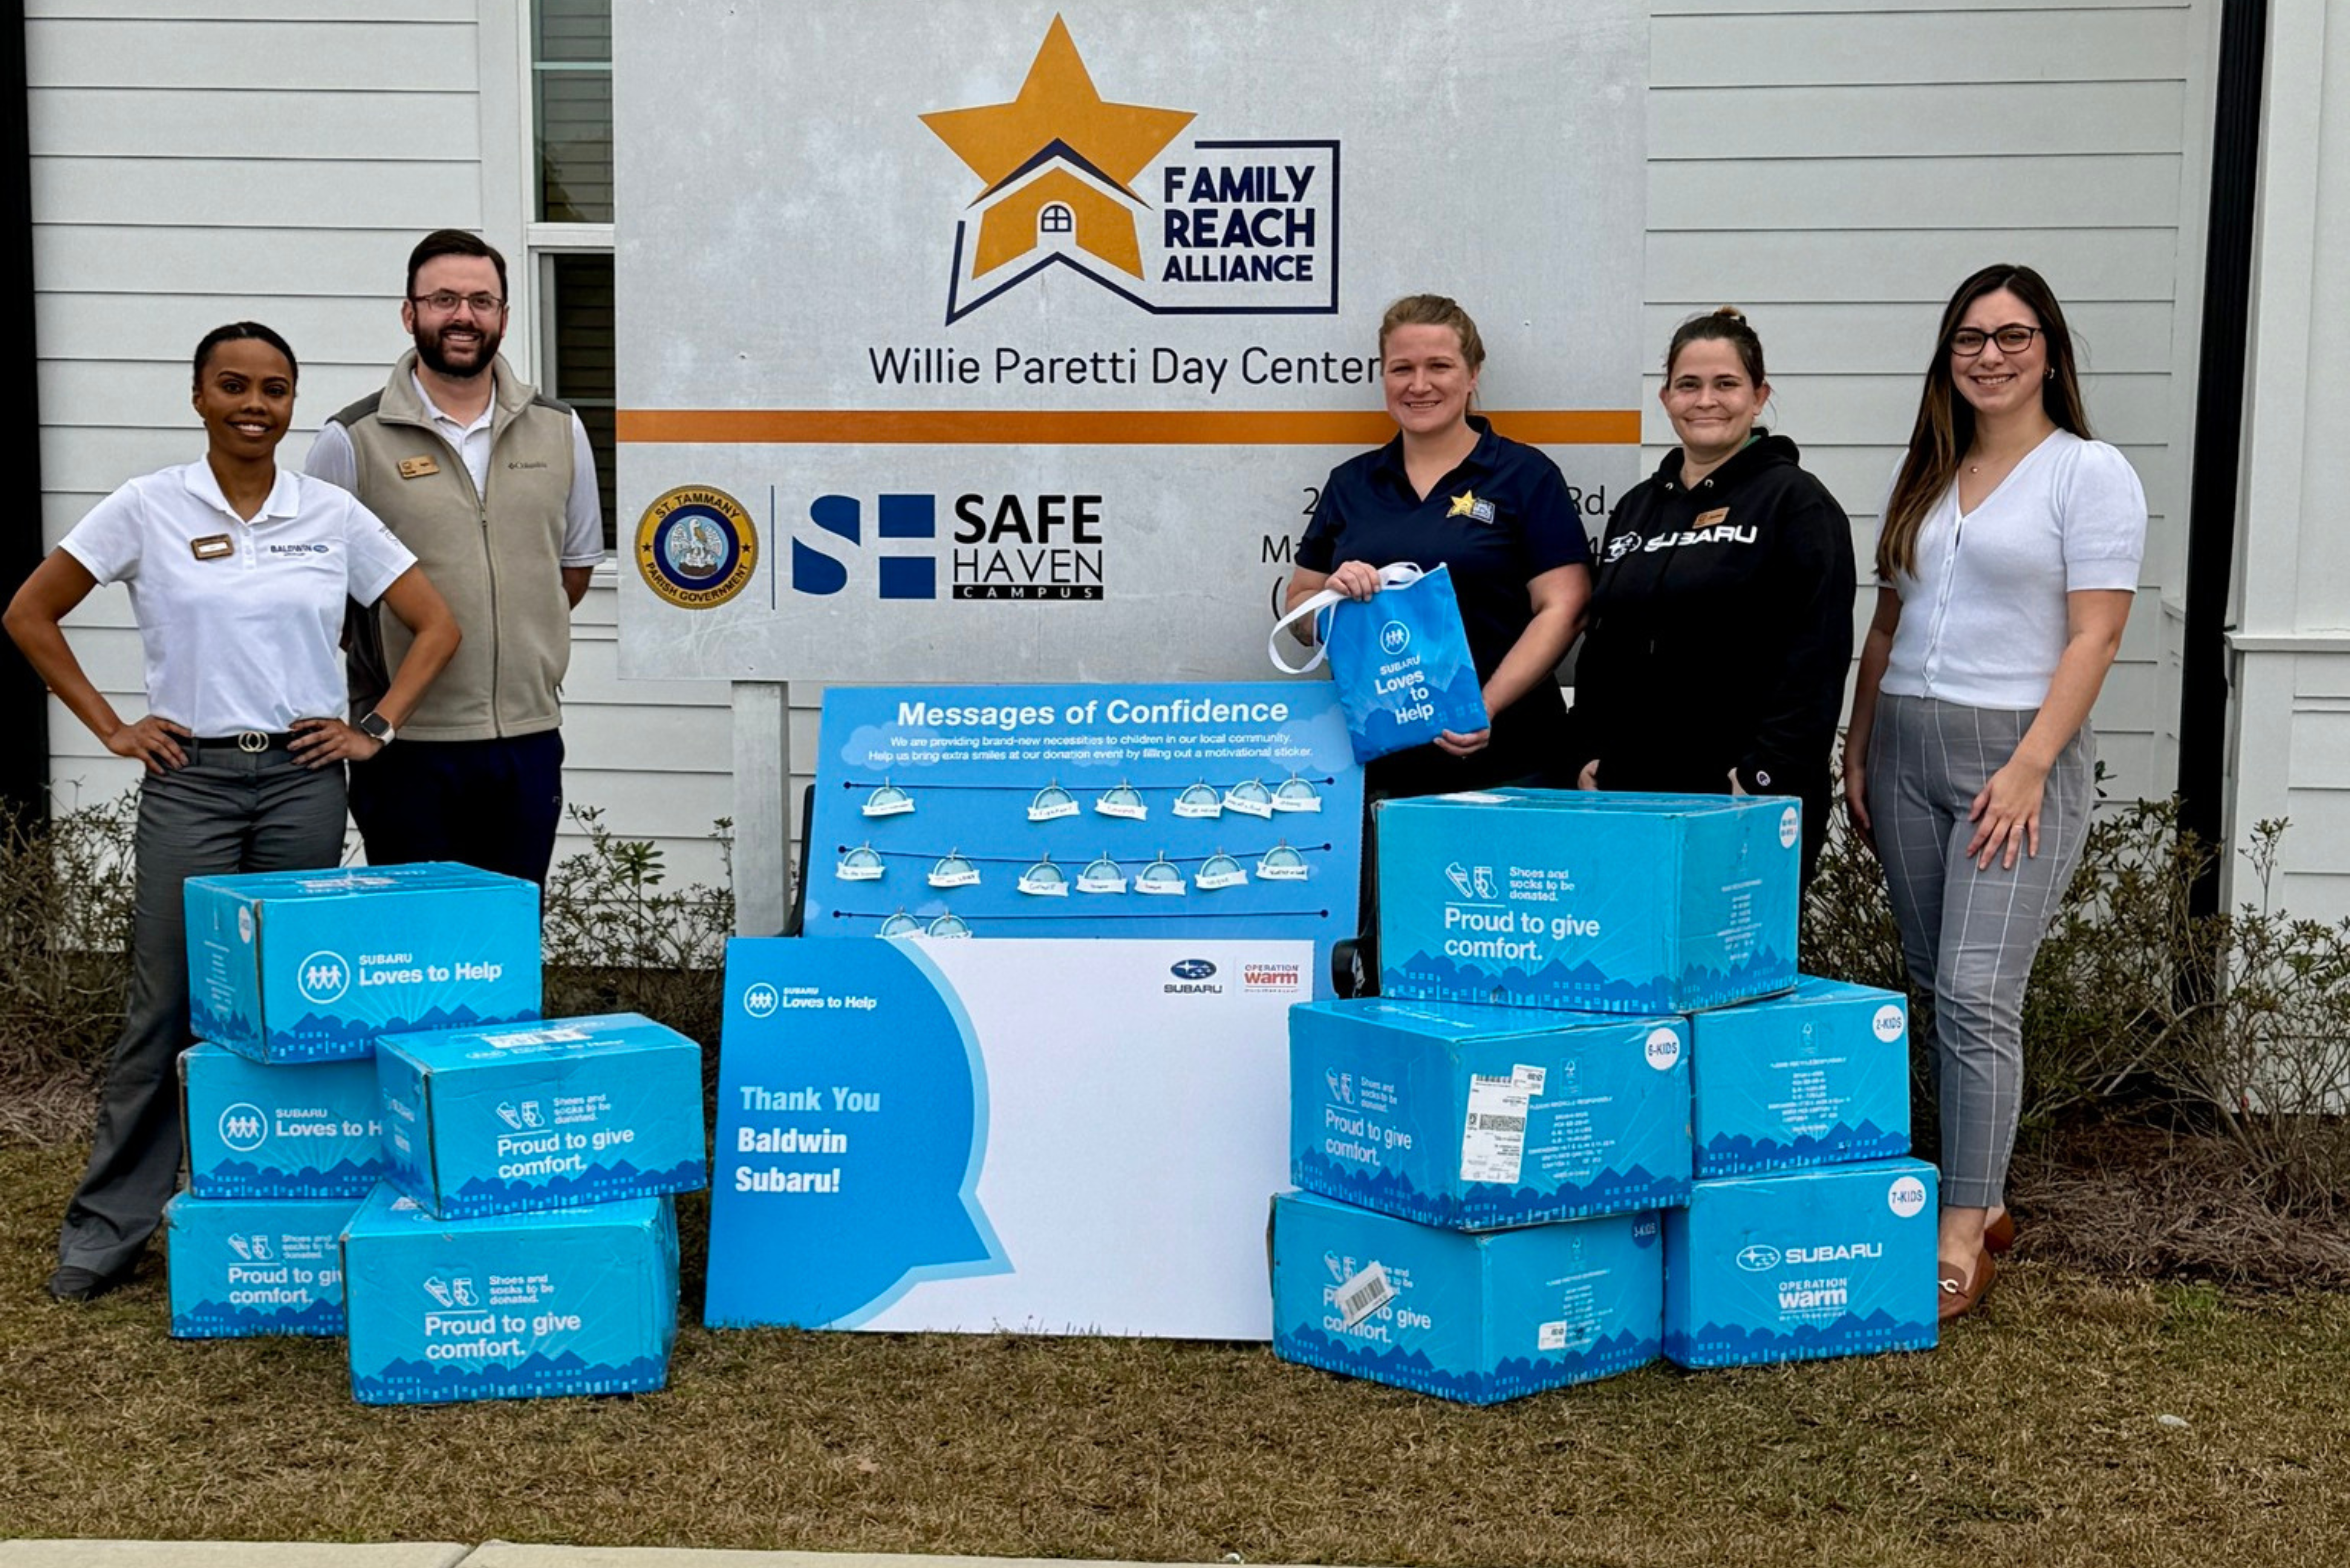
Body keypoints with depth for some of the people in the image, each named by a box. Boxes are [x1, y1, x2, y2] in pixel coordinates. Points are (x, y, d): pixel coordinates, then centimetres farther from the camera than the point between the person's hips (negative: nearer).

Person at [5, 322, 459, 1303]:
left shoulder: (334, 517, 4)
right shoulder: (148, 509, 0)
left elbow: (436, 626, 8)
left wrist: (376, 728, 0)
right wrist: (109, 727, 1)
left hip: (304, 781, 1)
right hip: (190, 781, -1)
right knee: (164, 1005, 0)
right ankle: (107, 1230, 12)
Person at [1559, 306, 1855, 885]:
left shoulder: (1796, 502, -2)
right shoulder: (1636, 508, 17)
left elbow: (1817, 654, -10)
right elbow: (1600, 648, 21)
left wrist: (1767, 773, -16)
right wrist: (1585, 756, 10)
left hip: (1745, 799, -5)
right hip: (1629, 790, 5)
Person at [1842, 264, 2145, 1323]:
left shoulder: (2089, 473, -2)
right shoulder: (1928, 474, 16)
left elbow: (2093, 638, -9)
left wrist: (2028, 768, -17)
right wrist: (1856, 750, 13)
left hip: (2016, 752, -6)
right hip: (1906, 748, 6)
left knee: (1977, 995, -12)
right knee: (1933, 987, 8)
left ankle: (1965, 1237, -6)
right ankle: (1980, 1197, 19)